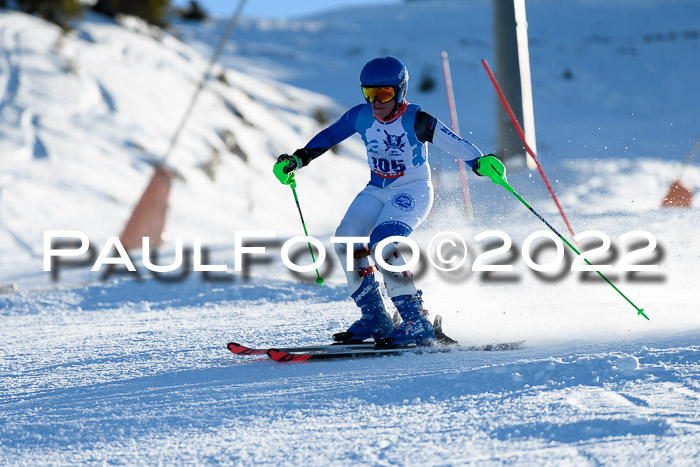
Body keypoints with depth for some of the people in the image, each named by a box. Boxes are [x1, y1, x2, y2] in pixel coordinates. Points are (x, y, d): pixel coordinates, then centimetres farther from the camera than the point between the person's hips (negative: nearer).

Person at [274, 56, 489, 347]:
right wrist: (296, 160, 2)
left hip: (413, 191, -6)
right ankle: (375, 319, -7)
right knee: (347, 238, -16)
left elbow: (456, 144, -22)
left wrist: (481, 163, -39)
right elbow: (328, 137, 9)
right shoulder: (361, 116, -3)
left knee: (382, 244, -29)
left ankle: (417, 324, -24)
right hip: (378, 191, 6)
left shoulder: (416, 121, -17)